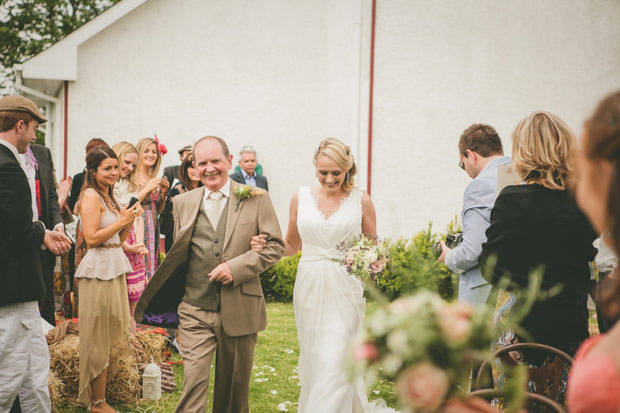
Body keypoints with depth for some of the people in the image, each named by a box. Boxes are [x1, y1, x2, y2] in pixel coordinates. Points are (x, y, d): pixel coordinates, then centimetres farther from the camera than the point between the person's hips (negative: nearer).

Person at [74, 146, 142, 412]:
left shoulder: (108, 197, 17)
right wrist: (123, 220, -16)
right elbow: (91, 238, -18)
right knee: (99, 338, -2)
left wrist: (129, 222, 2)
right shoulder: (91, 195, -11)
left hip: (115, 269, 10)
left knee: (112, 336, 13)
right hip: (99, 269, -10)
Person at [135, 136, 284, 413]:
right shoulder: (183, 203, 8)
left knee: (235, 386, 13)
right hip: (195, 312, 1)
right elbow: (178, 256, 16)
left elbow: (275, 246, -2)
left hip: (239, 311, -1)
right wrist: (178, 304, 11)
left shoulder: (256, 199, -1)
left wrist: (237, 267, -15)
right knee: (194, 382, -7)